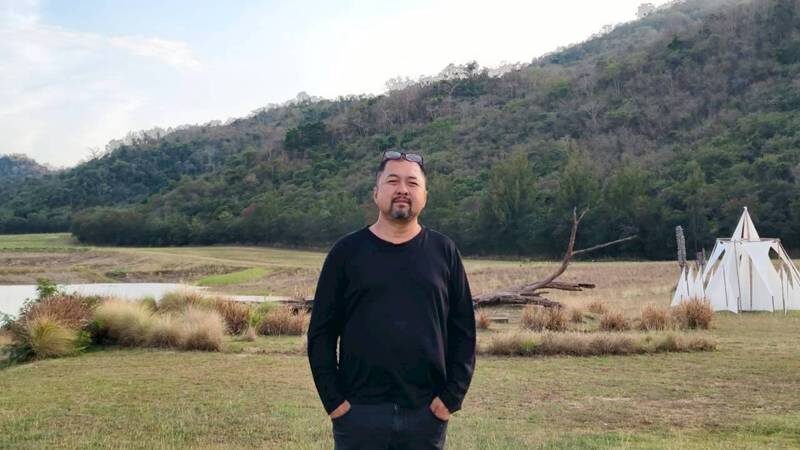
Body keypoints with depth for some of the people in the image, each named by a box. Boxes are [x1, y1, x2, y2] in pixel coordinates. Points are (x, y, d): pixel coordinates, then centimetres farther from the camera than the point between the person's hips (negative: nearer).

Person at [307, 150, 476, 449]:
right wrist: (333, 399, -5)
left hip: (426, 412, 1)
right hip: (359, 413, -1)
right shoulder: (347, 251, 2)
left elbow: (463, 332, 5)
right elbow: (321, 332, 2)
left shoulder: (444, 252, 5)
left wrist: (452, 396, -2)